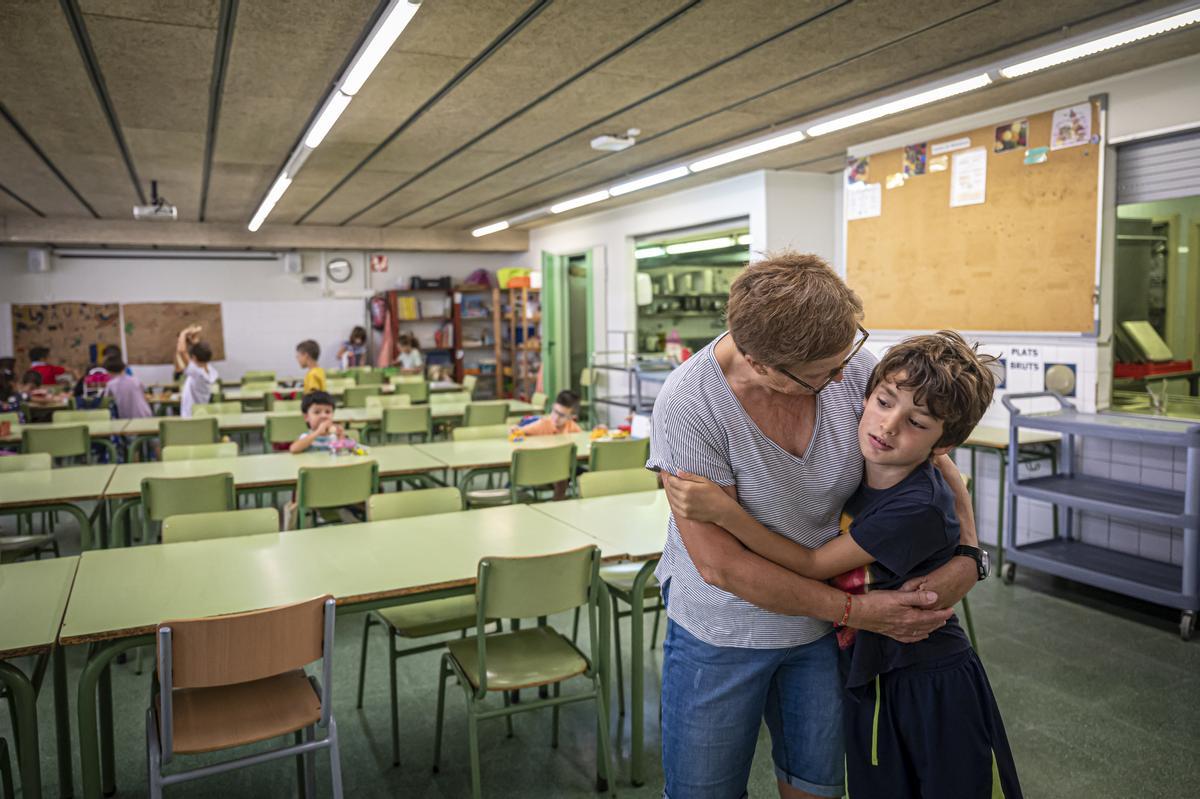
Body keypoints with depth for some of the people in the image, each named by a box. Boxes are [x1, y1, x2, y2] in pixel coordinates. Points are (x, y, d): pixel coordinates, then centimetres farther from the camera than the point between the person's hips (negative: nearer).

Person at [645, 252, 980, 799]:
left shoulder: (848, 361, -15)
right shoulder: (687, 408, -28)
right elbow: (722, 565, -24)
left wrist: (968, 554, -13)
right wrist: (854, 611, -20)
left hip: (822, 625, 4)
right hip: (722, 631, -3)